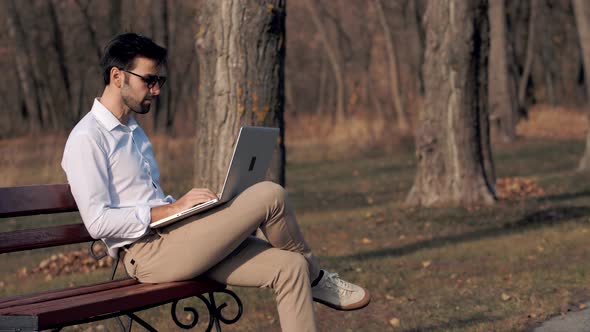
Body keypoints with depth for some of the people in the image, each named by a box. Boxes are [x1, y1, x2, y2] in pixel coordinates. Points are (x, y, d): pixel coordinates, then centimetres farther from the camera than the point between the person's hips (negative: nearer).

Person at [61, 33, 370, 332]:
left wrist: (194, 206, 7)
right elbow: (98, 222, -18)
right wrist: (173, 209, -18)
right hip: (150, 253, -9)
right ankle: (315, 279, 9)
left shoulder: (133, 131, 22)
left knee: (289, 266, -7)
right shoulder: (86, 139, -9)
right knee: (270, 195, -16)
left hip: (171, 239, 9)